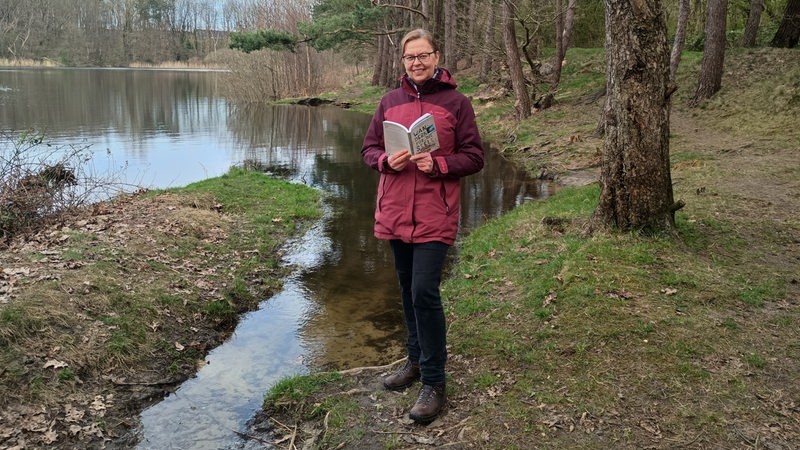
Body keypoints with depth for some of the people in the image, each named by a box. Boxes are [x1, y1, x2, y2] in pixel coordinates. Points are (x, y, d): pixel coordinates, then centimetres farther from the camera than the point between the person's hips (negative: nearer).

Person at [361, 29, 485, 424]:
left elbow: (474, 157, -1)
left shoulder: (456, 102, -1)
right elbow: (369, 148, 13)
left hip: (434, 216, -4)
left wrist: (438, 164, -18)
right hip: (395, 213, 5)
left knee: (424, 293, -11)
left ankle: (434, 383, 3)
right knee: (408, 290, 15)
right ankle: (416, 360, 33)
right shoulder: (390, 101, 9)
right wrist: (387, 161, -9)